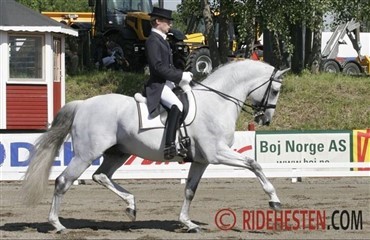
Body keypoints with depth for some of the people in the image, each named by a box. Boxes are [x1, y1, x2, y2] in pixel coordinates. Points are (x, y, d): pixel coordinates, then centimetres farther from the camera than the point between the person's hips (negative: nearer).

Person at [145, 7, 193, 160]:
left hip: (168, 84, 11)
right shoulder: (152, 41, -11)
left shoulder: (161, 40, 20)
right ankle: (170, 147, -40)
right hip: (158, 86, -11)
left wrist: (182, 74, 7)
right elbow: (158, 67, -20)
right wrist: (180, 76, -19)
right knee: (176, 105, -32)